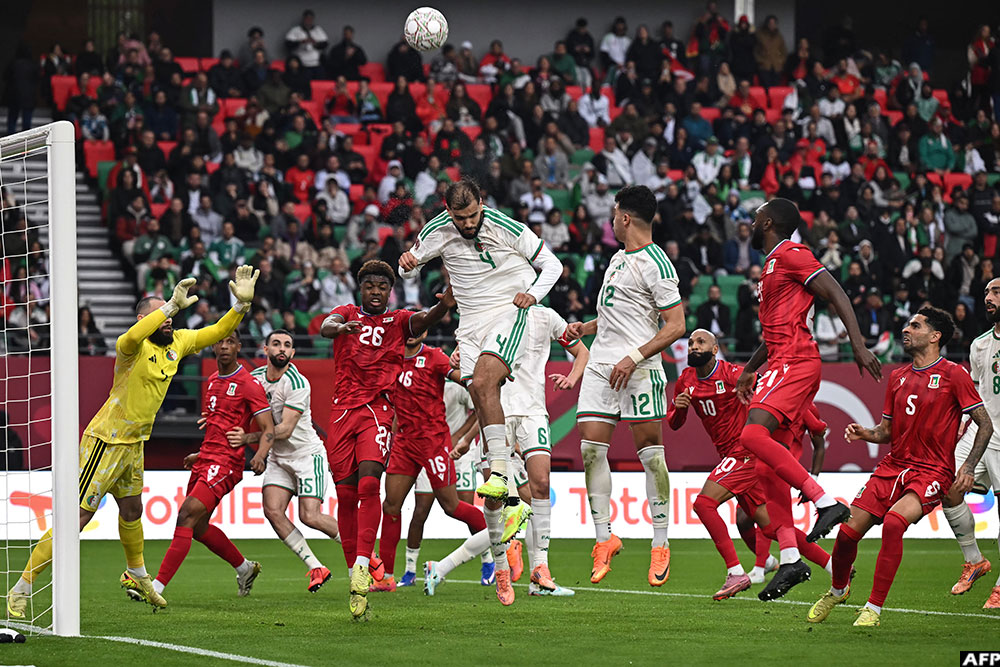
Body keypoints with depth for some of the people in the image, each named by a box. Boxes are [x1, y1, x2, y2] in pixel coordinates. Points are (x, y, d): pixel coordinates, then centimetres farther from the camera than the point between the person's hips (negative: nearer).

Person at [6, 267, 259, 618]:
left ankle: (137, 577, 49)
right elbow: (131, 338, -44)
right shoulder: (135, 346, -20)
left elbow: (216, 332, 13)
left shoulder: (177, 342, 5)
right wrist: (172, 306, -50)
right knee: (77, 516, -10)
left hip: (133, 444, 8)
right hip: (105, 441, -8)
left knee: (132, 511, 26)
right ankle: (22, 590, -6)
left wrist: (242, 303, -3)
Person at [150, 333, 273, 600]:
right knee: (198, 527, 16)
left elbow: (268, 429, -12)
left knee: (187, 516, -20)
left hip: (226, 463, -9)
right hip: (206, 460, 9)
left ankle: (157, 586, -24)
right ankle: (244, 568, 37)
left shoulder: (249, 384, -8)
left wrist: (260, 455, -30)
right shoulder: (213, 381, 16)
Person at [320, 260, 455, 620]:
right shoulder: (347, 314, 14)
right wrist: (341, 327, -34)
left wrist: (445, 305, -33)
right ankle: (354, 574, 10)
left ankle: (363, 566, -24)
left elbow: (424, 319, -10)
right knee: (346, 494, 2)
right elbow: (326, 326, -8)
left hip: (377, 410, -2)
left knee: (369, 483, -21)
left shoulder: (399, 321, 12)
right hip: (343, 410, 2)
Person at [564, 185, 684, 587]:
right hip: (601, 365, 8)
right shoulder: (619, 258, 18)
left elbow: (676, 325, -13)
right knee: (591, 448, -1)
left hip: (638, 370, -8)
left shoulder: (655, 265, -10)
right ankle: (604, 538, 5)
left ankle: (660, 545, 1)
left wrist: (634, 357, -19)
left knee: (650, 451, -5)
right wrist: (585, 327, 18)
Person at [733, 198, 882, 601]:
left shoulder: (790, 254, -4)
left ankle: (827, 503, -28)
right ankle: (790, 559, 4)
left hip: (794, 363, -10)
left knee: (753, 435, -27)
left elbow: (836, 294, -13)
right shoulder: (773, 266, 26)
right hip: (782, 365, 10)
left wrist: (859, 346, -21)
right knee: (763, 454, 4)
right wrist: (750, 370, 39)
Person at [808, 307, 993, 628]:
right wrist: (865, 433, -1)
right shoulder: (898, 377, 14)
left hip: (932, 472, -6)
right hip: (893, 466, 6)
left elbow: (985, 425, -3)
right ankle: (838, 590, 27)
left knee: (894, 522, -32)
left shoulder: (953, 375, -4)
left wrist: (968, 468, -15)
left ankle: (874, 609, -22)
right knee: (848, 531, -5)